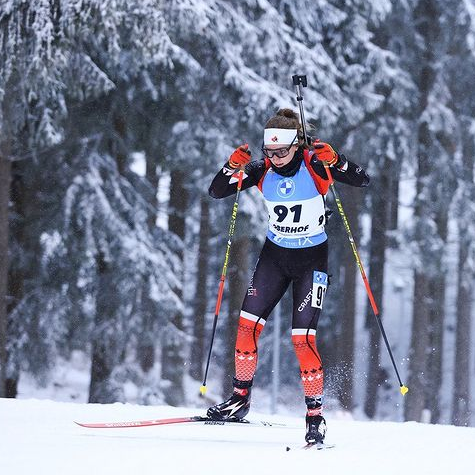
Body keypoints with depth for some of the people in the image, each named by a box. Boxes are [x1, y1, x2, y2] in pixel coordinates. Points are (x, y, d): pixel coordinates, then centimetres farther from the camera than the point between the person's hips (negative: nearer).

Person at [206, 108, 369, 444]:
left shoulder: (315, 166, -16)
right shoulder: (263, 170, -6)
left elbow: (362, 180, -23)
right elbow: (216, 192, -3)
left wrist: (333, 160, -38)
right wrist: (233, 166, -22)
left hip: (311, 259, -4)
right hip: (275, 254, 4)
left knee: (303, 337, -12)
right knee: (248, 324, -4)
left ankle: (316, 415, -2)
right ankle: (240, 399, 12)